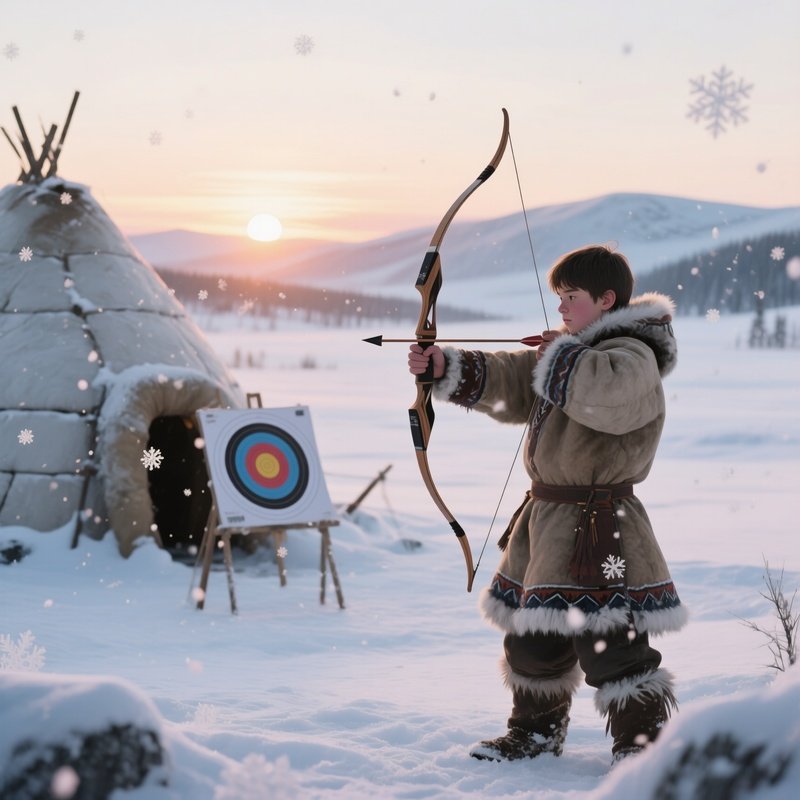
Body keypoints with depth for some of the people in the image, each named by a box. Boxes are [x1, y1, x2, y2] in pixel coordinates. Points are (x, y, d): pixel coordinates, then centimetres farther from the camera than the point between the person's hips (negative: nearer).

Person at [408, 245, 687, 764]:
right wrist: (447, 368, 1)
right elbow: (507, 383, 14)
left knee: (608, 642, -9)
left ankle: (644, 742, 3)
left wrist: (559, 355, -21)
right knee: (531, 634, 18)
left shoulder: (632, 356, -15)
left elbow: (606, 389, -38)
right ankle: (537, 730, 34)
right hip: (548, 516, 10)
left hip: (600, 529, -10)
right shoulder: (571, 351, 16)